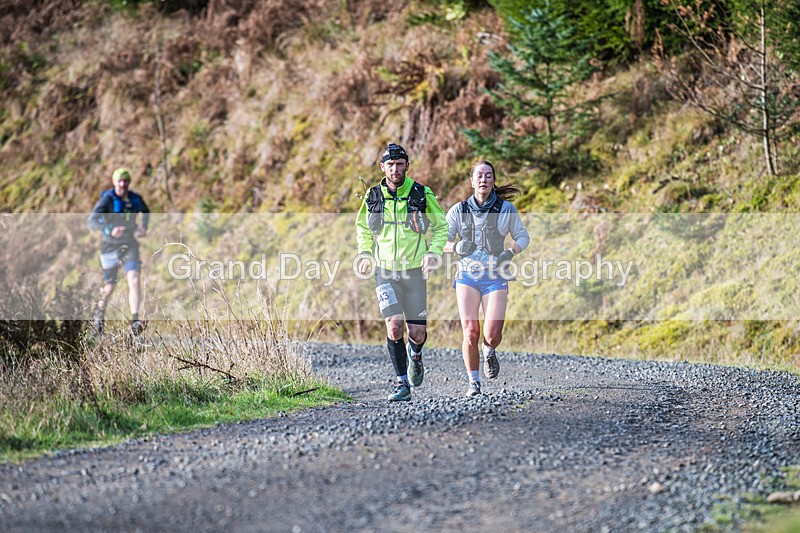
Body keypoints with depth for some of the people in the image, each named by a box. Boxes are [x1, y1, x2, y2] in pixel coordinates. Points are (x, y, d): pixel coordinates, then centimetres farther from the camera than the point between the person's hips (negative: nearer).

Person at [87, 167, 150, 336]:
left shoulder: (135, 199, 0)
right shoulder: (107, 200, -14)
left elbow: (145, 211, 24)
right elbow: (92, 221, -25)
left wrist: (143, 227, 5)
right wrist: (110, 231, -41)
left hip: (129, 246, 2)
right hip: (110, 246, -2)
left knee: (134, 280, -19)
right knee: (109, 287, 9)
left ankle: (135, 322, -24)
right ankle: (98, 315, 39)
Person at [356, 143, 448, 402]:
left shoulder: (422, 195, -4)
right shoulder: (372, 197, 1)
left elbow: (440, 226, 8)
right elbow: (362, 227, 19)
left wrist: (434, 253, -8)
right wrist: (364, 253, 4)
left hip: (414, 271, 0)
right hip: (385, 272, 0)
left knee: (417, 333, 0)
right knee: (394, 326, -14)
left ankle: (415, 354, 38)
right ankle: (402, 384, -1)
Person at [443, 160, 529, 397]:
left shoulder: (506, 209, 1)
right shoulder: (459, 210, 2)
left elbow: (523, 237, 10)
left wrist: (510, 252, -10)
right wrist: (457, 247, -18)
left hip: (495, 278, -1)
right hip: (467, 276, 1)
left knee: (492, 334, -12)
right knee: (470, 333, -9)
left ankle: (489, 352, 26)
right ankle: (474, 382, 7)